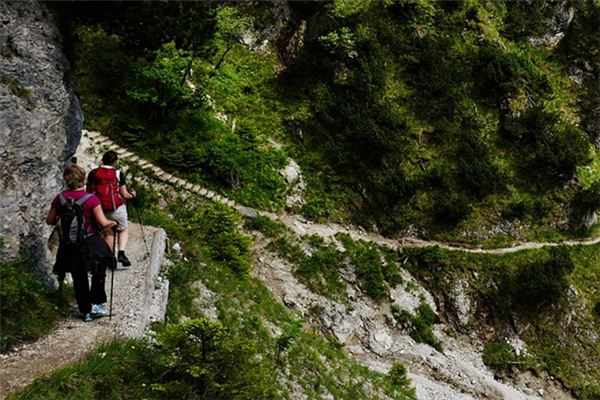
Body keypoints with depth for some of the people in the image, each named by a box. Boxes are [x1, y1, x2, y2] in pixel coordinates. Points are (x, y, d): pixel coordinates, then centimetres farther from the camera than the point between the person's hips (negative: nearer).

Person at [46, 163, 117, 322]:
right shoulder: (91, 199, -17)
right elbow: (103, 223, -20)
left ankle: (86, 311, 24)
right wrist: (113, 223, -2)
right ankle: (97, 304, 16)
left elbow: (49, 221, 3)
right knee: (98, 274, 21)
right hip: (91, 243, -3)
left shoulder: (60, 199, -7)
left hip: (69, 246, 3)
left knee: (79, 280, 16)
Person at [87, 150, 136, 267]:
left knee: (108, 233, 21)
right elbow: (124, 194, -8)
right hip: (117, 208, -3)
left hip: (100, 209, 3)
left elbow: (88, 192, 2)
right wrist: (132, 194, 13)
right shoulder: (118, 174, -11)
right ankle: (121, 252, -3)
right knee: (123, 230, 18)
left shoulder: (93, 174, -3)